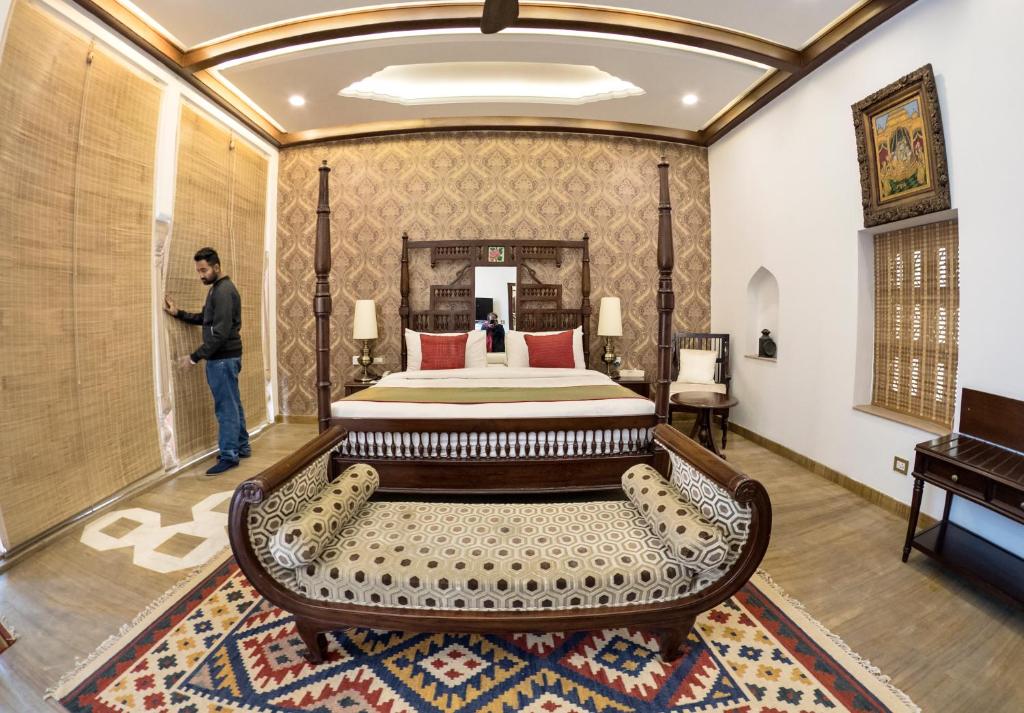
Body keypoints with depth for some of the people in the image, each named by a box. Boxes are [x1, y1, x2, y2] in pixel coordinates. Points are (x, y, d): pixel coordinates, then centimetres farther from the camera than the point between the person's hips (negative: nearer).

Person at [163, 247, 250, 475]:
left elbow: (220, 333, -23)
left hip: (223, 359, -10)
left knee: (226, 407, -4)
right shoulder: (217, 289, 15)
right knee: (233, 404, 15)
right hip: (225, 358, 10)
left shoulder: (224, 291, -17)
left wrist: (195, 357, -20)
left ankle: (229, 456, 4)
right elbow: (205, 319, 24)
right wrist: (178, 313, 11)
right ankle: (242, 447, 24)